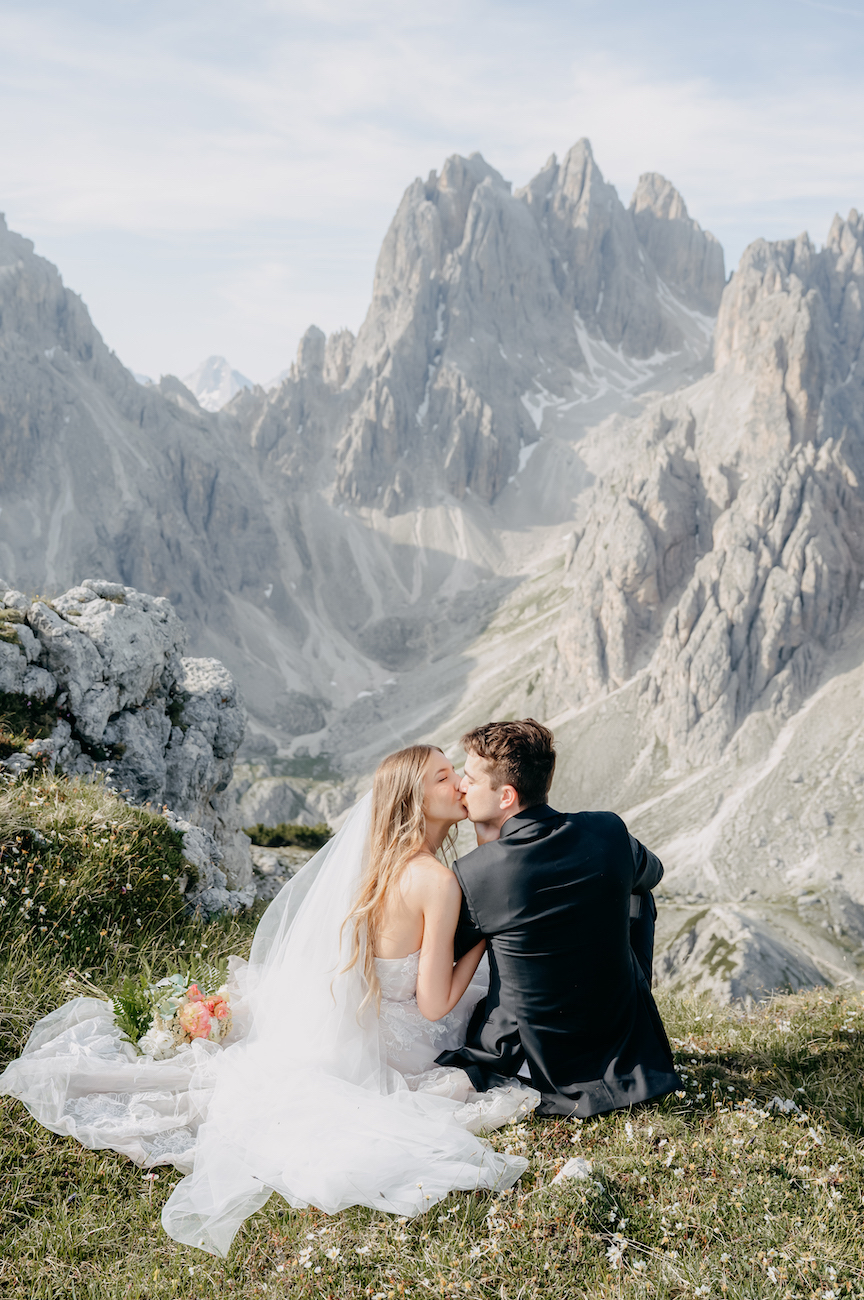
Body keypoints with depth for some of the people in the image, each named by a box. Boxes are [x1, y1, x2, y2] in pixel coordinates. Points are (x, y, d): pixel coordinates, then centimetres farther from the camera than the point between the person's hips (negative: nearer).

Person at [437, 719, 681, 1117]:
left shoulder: (472, 874, -23)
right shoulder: (609, 832, -14)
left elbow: (451, 950, -2)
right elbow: (651, 871, 12)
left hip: (530, 1058, -1)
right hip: (626, 1047, 1)